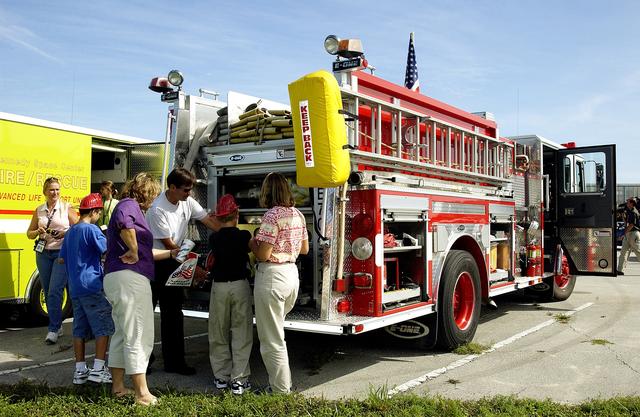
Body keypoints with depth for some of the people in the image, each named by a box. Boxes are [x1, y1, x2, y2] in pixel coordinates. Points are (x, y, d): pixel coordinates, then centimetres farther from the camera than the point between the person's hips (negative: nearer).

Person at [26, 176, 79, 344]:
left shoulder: (67, 208, -1)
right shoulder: (39, 210, 9)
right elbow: (29, 233, 15)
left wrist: (65, 233, -18)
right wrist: (38, 232, -7)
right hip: (43, 254, 5)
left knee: (55, 291, -12)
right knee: (48, 292, 9)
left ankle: (54, 329, -6)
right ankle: (57, 326, 22)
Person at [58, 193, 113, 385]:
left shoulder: (70, 232, 16)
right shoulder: (92, 230, -9)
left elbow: (62, 259, 23)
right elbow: (108, 250, -15)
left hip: (75, 288, 8)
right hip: (92, 285, -8)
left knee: (80, 329, 9)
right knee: (103, 327, -3)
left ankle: (80, 370, 12)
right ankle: (98, 368, -5)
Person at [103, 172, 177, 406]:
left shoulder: (131, 208, 24)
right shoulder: (130, 204, -5)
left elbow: (146, 252, 30)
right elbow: (123, 220, -33)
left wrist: (170, 254, 38)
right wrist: (134, 251, -22)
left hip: (117, 278, 10)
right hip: (130, 277, -10)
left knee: (122, 334, 17)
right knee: (138, 336, -7)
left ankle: (118, 387, 26)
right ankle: (142, 394, -4)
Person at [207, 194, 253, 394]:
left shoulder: (213, 239, -2)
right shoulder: (245, 236, -8)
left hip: (219, 286, 2)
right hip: (240, 285, -2)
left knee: (219, 334, 14)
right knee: (241, 334, 4)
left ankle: (221, 376, 20)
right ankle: (239, 379, 4)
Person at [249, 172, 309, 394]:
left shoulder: (272, 215, -16)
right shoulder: (298, 214, 8)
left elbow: (263, 255, -17)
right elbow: (304, 249, 17)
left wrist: (252, 244, 2)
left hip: (272, 276, -8)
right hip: (292, 273, 8)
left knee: (271, 339, 4)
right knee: (276, 332, 25)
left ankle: (281, 391, 13)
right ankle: (285, 383, 33)